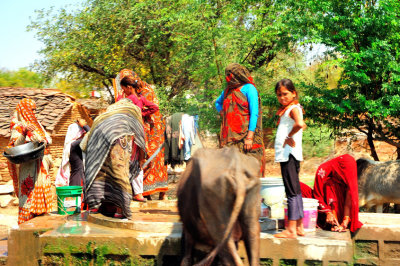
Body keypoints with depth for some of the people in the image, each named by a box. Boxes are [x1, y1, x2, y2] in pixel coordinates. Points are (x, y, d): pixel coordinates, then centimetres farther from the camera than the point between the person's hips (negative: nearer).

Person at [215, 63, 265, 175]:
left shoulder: (249, 88, -4)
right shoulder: (227, 90, 16)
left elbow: (254, 113, -11)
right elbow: (217, 102, 39)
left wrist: (250, 137, -18)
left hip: (245, 134, -6)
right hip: (229, 136, 6)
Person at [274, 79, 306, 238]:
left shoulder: (293, 108, -10)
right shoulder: (286, 110, 19)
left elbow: (300, 124, -31)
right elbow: (301, 125, 31)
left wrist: (289, 137, -18)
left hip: (289, 153, -11)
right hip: (286, 154, 11)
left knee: (292, 191, -9)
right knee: (295, 191, 13)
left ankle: (291, 229, -8)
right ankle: (299, 227, 21)